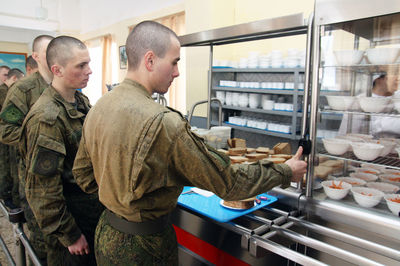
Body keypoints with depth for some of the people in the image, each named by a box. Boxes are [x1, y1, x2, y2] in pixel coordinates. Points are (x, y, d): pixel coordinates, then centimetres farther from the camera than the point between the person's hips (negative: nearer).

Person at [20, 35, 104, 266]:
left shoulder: (82, 101, 2)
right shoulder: (46, 118, -24)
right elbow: (43, 189, -22)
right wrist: (70, 235, -16)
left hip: (94, 207, 8)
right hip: (71, 214, -7)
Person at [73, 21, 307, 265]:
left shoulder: (97, 108, -4)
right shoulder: (163, 122, -29)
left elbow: (83, 175, 7)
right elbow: (227, 182, -21)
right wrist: (286, 172, -8)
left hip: (106, 232, 7)